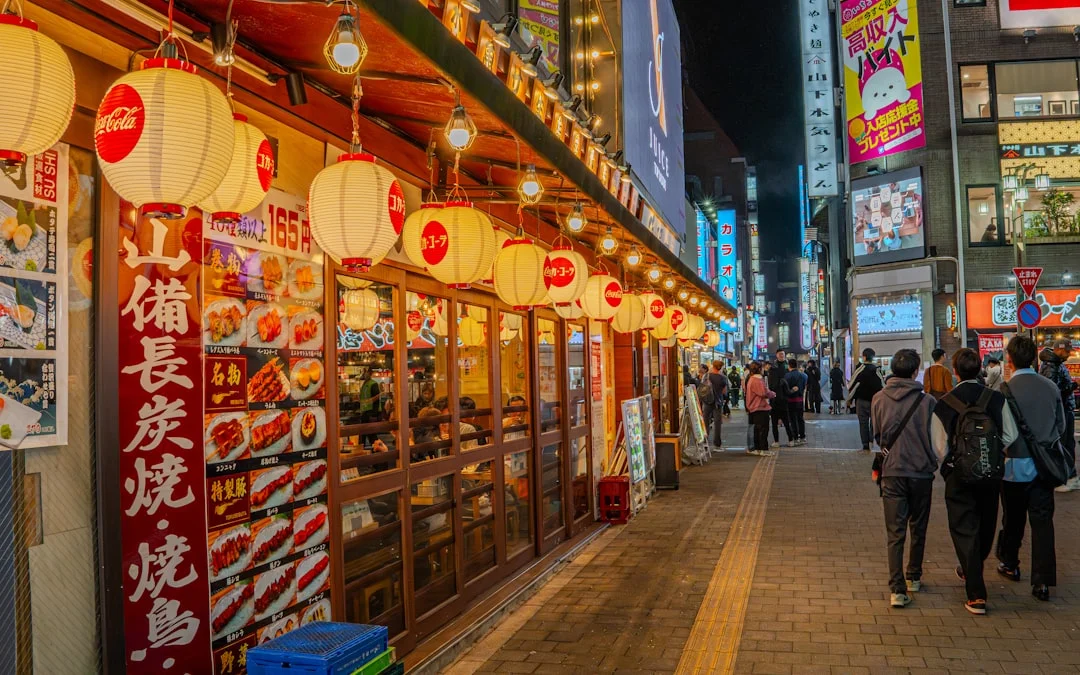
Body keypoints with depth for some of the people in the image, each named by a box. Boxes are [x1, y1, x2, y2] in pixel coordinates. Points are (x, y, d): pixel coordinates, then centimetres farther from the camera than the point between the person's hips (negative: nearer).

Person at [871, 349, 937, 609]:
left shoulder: (879, 399, -5)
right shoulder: (927, 401, -10)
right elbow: (936, 438, -2)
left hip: (892, 472, 0)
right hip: (922, 472, 0)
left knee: (895, 532, 2)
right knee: (918, 529, 19)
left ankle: (897, 589, -7)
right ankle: (914, 577, 32)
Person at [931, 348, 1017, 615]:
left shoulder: (943, 405, -11)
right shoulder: (997, 399, -6)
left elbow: (939, 448, -9)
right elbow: (1010, 436, -3)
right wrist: (993, 453, 14)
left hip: (959, 476, -3)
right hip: (991, 474, 3)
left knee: (964, 530, 4)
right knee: (985, 526, 22)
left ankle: (976, 595, 0)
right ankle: (971, 570, 45)